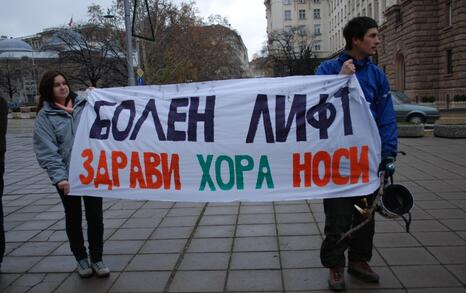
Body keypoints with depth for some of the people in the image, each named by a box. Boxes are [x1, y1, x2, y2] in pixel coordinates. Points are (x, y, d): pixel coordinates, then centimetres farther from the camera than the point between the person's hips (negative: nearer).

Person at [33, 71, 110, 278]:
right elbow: (46, 151, -10)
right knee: (73, 218, 14)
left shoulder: (85, 104, 4)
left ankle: (96, 259, 23)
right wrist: (59, 176, -21)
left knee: (95, 217, 7)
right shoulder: (45, 116, -3)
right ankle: (81, 259, 31)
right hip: (67, 176, -1)